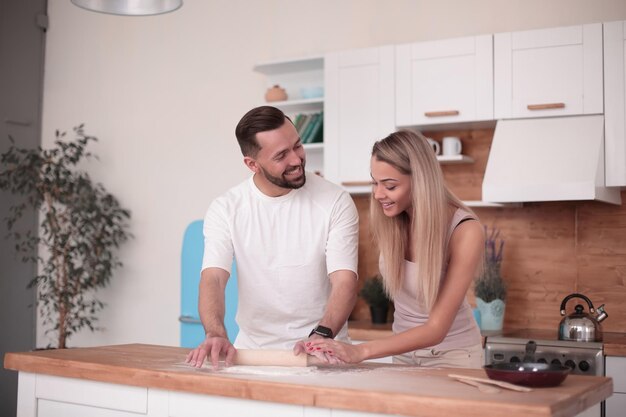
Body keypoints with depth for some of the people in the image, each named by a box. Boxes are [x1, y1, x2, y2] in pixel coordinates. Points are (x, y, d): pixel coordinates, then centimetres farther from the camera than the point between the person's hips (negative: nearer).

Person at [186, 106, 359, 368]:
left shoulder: (335, 202, -5)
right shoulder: (225, 208, -1)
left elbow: (344, 281, -11)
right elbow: (213, 278, -10)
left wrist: (321, 335, -29)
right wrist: (216, 334, -29)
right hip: (252, 350, 2)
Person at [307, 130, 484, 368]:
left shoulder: (465, 232, -26)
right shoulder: (388, 219, -13)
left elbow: (436, 329, -26)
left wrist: (360, 352, -35)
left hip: (451, 355, -4)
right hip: (404, 350, 4)